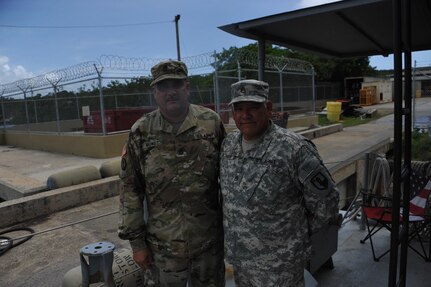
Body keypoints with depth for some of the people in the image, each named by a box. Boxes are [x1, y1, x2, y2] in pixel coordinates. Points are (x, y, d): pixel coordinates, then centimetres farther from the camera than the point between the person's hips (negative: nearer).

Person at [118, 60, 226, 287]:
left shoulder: (212, 123, -6)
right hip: (164, 244, 0)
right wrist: (136, 241, -2)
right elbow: (130, 189, -3)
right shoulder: (141, 132, -8)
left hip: (210, 239, 1)